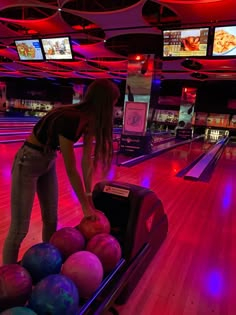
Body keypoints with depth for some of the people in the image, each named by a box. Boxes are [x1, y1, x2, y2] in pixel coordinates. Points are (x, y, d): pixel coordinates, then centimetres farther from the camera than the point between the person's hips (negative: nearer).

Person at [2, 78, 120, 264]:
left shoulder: (90, 120, -7)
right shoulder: (68, 119, -32)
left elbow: (87, 159, -4)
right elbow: (71, 170, -28)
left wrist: (89, 194, -3)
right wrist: (85, 205, -19)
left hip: (48, 162, 8)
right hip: (28, 162, -8)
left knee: (51, 219, 14)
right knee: (19, 228, -1)